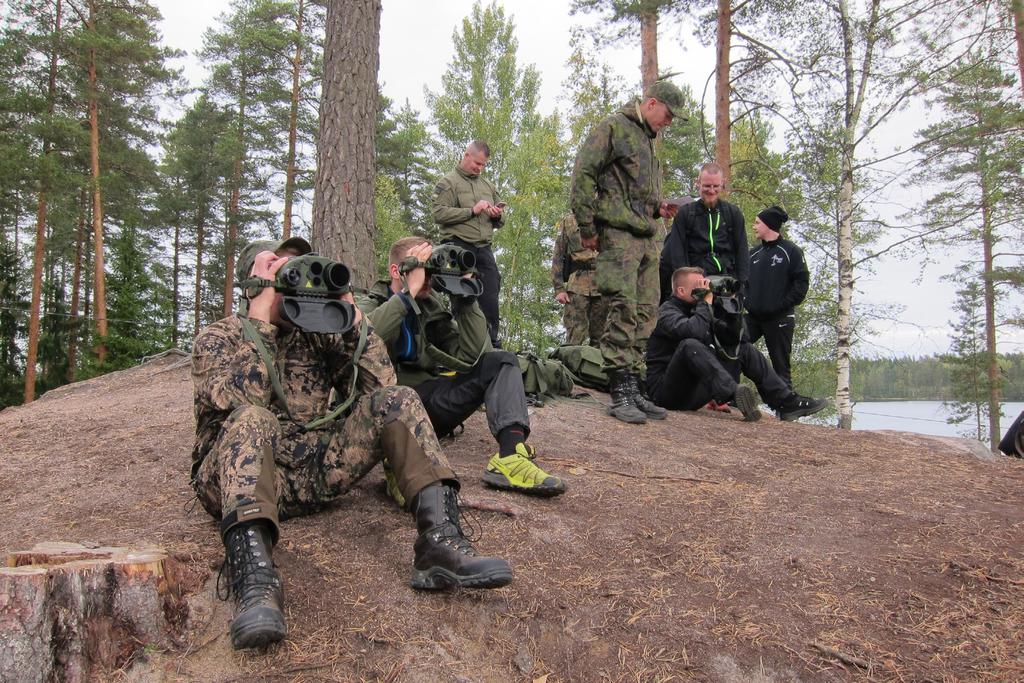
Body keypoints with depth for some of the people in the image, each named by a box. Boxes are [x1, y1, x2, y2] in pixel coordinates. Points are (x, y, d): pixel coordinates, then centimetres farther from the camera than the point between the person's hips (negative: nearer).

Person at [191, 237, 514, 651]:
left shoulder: (316, 333, 17)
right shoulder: (218, 338, 6)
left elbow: (379, 387, 1)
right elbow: (239, 401, -18)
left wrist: (347, 310, -4)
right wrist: (260, 314, -15)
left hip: (315, 470, 4)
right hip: (242, 476, -4)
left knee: (396, 400, -13)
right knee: (251, 421, -36)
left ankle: (440, 539, -31)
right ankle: (255, 578, -54)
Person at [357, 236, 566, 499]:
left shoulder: (433, 307, 16)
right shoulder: (372, 304, 4)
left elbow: (472, 355, 1)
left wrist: (464, 297, -5)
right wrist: (410, 291, -19)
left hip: (428, 402, 5)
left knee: (501, 361, -8)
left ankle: (511, 455, -32)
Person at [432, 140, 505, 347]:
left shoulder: (488, 185, 22)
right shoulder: (449, 182, 4)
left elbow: (500, 221, 27)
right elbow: (439, 214, -10)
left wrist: (498, 215, 3)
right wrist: (472, 211, -13)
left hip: (484, 249, 6)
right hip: (459, 248, -5)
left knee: (490, 300, 1)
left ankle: (493, 345, 7)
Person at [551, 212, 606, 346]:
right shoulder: (569, 221, 12)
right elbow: (558, 256, 6)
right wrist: (559, 288, -5)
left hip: (602, 286, 3)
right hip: (577, 286, -2)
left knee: (600, 337, 1)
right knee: (575, 339, -9)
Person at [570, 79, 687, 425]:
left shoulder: (647, 140, 25)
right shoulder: (613, 128, -2)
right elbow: (582, 176, -10)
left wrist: (659, 208, 13)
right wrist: (587, 228, -13)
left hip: (646, 238, 9)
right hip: (618, 235, -9)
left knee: (645, 315, 7)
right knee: (623, 312, -13)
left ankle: (634, 389, 13)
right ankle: (620, 395, -10)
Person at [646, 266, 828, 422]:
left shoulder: (696, 310, 14)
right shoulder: (667, 312, -10)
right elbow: (694, 331, -33)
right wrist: (706, 302, -18)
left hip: (694, 390, 8)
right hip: (666, 391, -8)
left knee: (746, 350, 8)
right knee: (690, 346, -34)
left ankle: (786, 402, 0)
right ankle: (736, 393, -47)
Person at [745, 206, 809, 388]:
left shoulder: (791, 251, -1)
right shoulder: (753, 253, 15)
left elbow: (802, 282, -7)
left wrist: (784, 305, -14)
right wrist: (746, 301, 3)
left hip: (780, 319, -5)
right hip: (753, 317, 5)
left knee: (781, 366, 1)